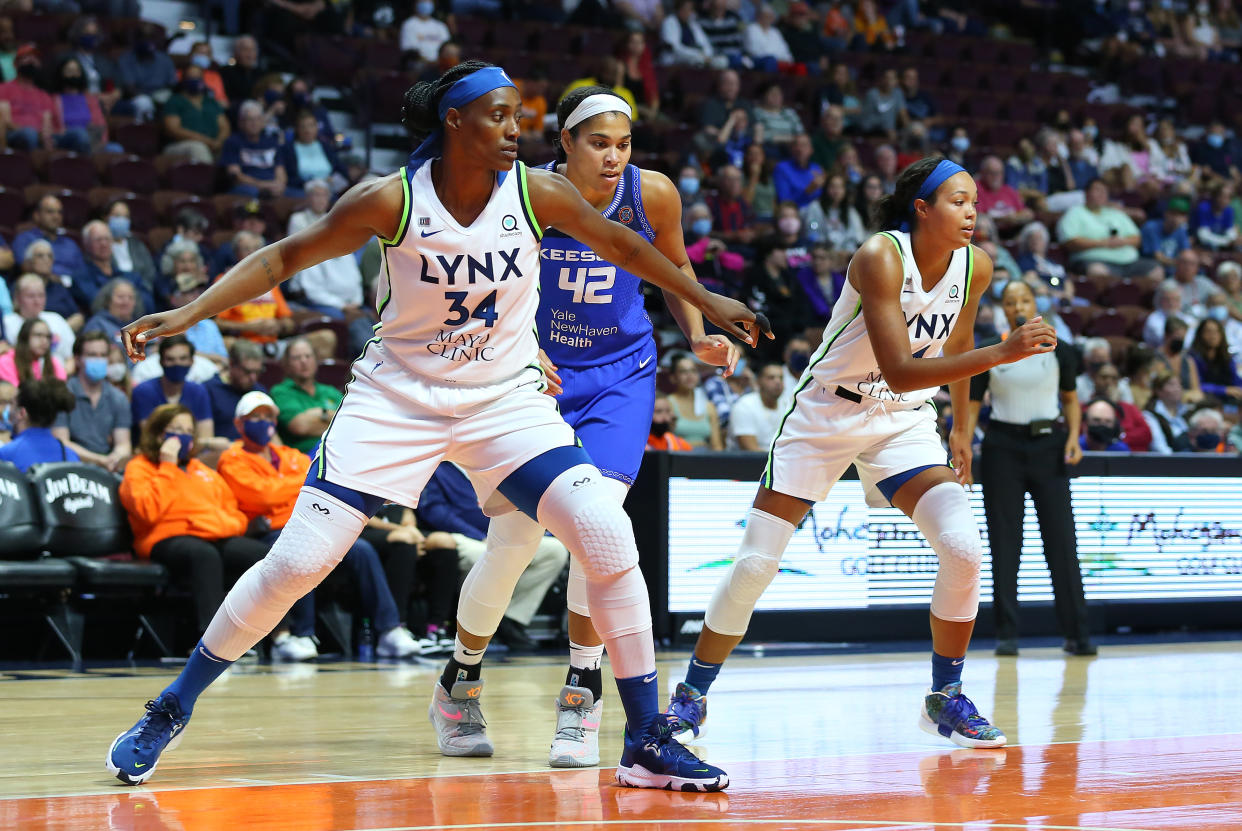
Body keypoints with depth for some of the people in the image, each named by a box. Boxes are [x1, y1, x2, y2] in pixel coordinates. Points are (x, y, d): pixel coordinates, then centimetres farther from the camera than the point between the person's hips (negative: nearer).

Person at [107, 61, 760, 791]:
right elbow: (286, 258, -8)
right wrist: (186, 315, -16)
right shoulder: (392, 201, -16)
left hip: (507, 401, 2)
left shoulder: (537, 194, -11)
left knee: (610, 539, -17)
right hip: (399, 396, -2)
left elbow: (620, 244, 8)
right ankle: (170, 712, 13)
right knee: (295, 562, -7)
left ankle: (648, 743, -5)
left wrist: (705, 301, 16)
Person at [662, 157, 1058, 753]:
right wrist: (1002, 354, -41)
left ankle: (945, 699, 1)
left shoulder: (974, 268, -8)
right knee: (755, 564, -4)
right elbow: (899, 370, -34)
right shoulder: (880, 258, -26)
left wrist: (961, 426, 18)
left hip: (903, 422, 4)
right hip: (827, 413, -4)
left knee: (964, 549, -16)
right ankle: (691, 698, 13)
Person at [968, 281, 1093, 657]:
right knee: (1004, 541, 0)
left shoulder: (1057, 351, 3)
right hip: (1003, 446, 0)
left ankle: (1076, 633, 0)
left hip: (1048, 445, 0)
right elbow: (972, 406, 2)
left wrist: (1073, 438, -2)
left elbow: (1070, 399, 14)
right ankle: (1007, 633, 6)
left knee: (1061, 539, -4)